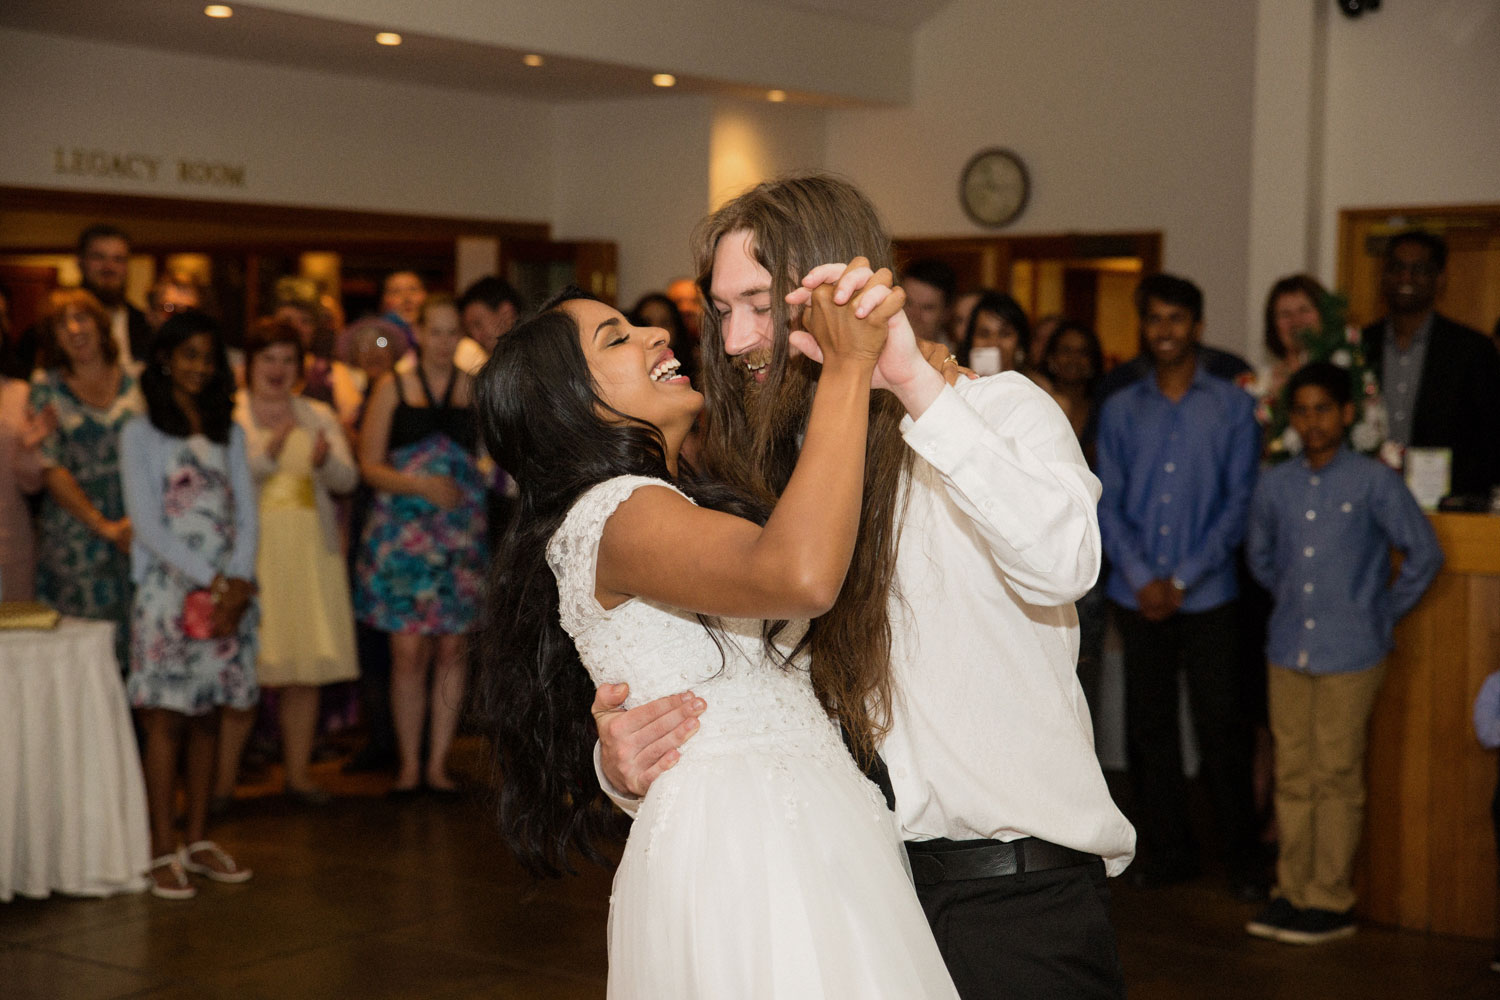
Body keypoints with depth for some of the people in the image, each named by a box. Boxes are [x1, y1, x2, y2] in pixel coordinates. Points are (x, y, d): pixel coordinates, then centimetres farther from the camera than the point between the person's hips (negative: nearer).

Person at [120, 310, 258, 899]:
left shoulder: (229, 434, 15)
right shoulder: (141, 434, 1)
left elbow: (246, 514, 9)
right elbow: (148, 525, -6)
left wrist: (239, 583, -7)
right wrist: (211, 580, -11)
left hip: (230, 591, 4)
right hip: (168, 590, -4)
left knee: (208, 716, 6)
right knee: (166, 718, -6)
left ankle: (198, 840, 13)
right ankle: (163, 851, -4)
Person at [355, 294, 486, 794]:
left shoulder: (476, 387, 8)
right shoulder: (392, 388, 6)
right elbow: (370, 466, 0)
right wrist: (420, 485, -11)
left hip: (460, 529, 1)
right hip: (402, 530, -1)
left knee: (451, 648, 3)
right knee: (408, 651, -3)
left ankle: (438, 762, 13)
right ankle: (409, 763, 8)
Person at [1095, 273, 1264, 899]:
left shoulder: (1232, 407, 4)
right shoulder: (1120, 409, 10)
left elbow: (1239, 502, -2)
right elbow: (1108, 502, 5)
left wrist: (1181, 580, -9)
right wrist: (1142, 579, -8)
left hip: (1207, 595, -2)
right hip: (1137, 596, 2)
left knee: (1219, 726, -3)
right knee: (1148, 728, 6)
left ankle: (1241, 858, 8)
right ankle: (1166, 851, 17)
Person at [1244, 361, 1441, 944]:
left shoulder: (1374, 483, -6)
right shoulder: (1275, 486, 6)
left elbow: (1424, 554, 0)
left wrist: (1384, 613, 2)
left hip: (1350, 656, -4)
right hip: (1288, 654, 4)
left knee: (1337, 777, 0)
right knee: (1292, 775, 9)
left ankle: (1331, 901, 8)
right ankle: (1293, 891, 19)